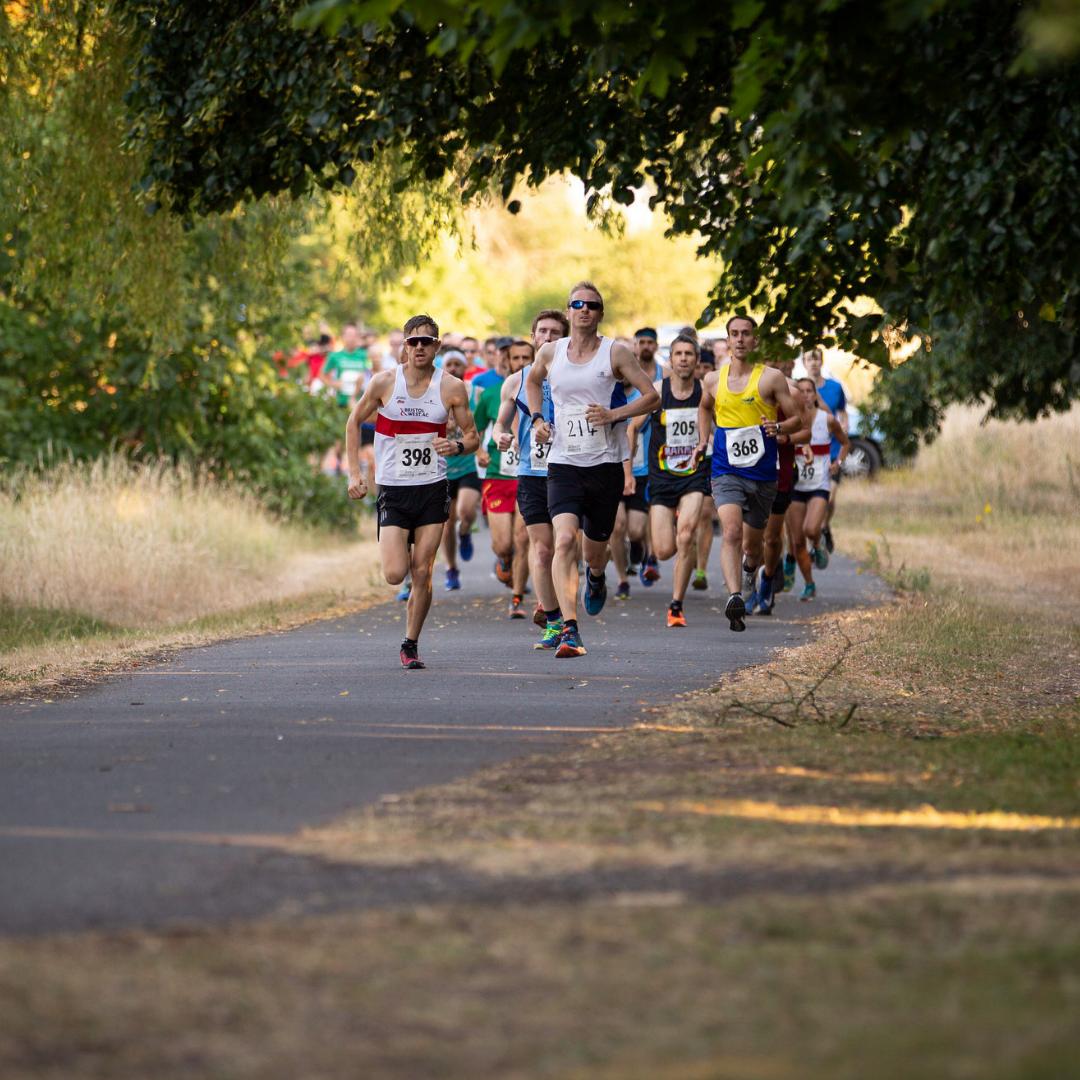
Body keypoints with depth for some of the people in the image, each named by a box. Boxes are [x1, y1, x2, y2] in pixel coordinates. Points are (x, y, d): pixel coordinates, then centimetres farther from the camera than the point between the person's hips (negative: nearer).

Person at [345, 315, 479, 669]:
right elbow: (354, 422, 8)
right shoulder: (384, 382, -5)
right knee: (395, 574, -10)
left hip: (433, 490, 1)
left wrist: (458, 446, -17)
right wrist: (354, 473, 1)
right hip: (393, 490, -1)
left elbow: (472, 436, 7)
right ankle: (400, 548, 27)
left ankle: (411, 645, 11)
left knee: (422, 574, -3)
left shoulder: (452, 387, -2)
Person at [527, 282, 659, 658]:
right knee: (564, 539, -21)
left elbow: (652, 397, 0)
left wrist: (614, 414, -14)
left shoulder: (615, 353, -1)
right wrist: (537, 419, 12)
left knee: (594, 551, 11)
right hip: (563, 462, 0)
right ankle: (569, 631, -25)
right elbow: (533, 381, 28)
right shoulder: (550, 352, 6)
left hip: (605, 463, 0)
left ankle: (596, 578, 52)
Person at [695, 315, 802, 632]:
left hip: (762, 474, 0)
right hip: (726, 472, 0)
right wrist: (702, 441, 14)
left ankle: (749, 571, 49)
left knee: (752, 543, 14)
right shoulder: (713, 380, 6)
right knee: (731, 531, -24)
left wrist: (778, 427, -19)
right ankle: (734, 598, -34)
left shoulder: (771, 378, -3)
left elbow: (796, 419, 2)